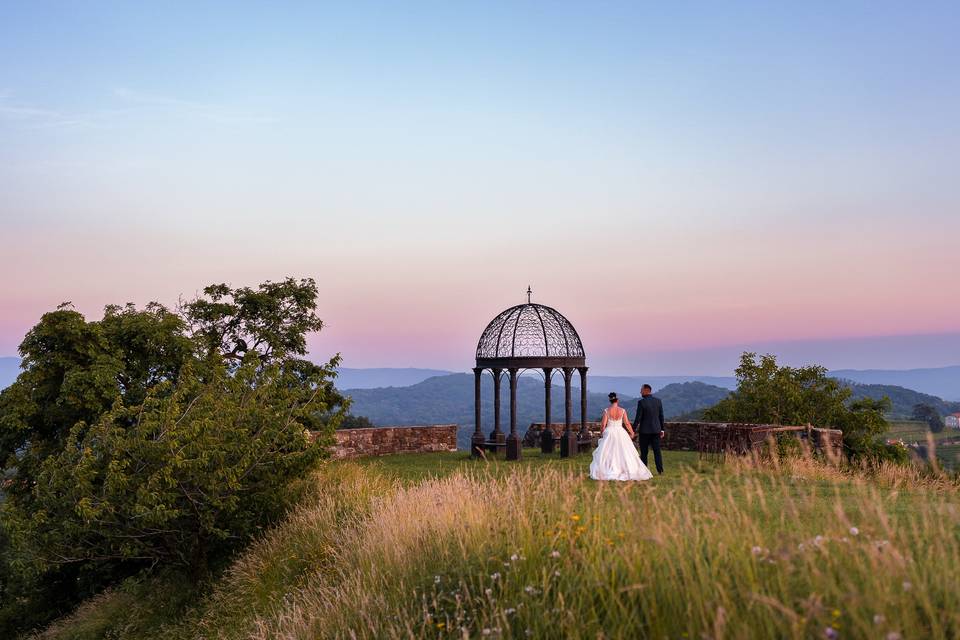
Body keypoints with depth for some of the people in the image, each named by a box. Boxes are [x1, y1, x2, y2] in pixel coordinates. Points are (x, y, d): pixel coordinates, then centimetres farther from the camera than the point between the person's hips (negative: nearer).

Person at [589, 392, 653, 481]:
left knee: (608, 453, 3)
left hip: (609, 433, -1)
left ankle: (606, 473, -2)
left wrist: (601, 433, 10)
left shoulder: (606, 411, -6)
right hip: (621, 433, 1)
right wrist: (632, 432, 13)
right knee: (623, 453, 8)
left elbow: (603, 424, -7)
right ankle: (629, 470, 9)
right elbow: (627, 423, -2)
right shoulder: (622, 410, -3)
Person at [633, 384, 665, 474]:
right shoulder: (658, 400, 2)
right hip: (656, 430, 4)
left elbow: (638, 418, -12)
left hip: (644, 430, -4)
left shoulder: (641, 402, -12)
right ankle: (660, 470, 4)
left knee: (644, 452, 4)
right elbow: (661, 416, 6)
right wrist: (662, 429, 13)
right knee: (657, 451, 8)